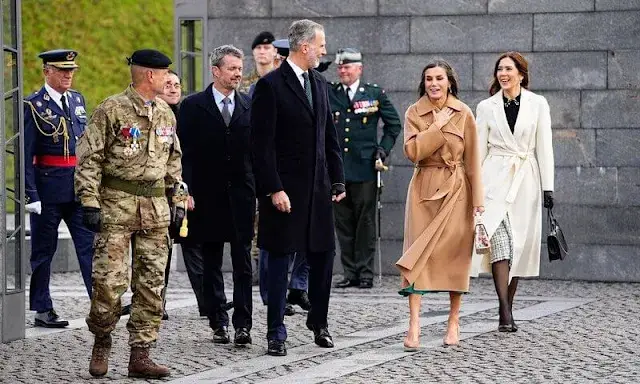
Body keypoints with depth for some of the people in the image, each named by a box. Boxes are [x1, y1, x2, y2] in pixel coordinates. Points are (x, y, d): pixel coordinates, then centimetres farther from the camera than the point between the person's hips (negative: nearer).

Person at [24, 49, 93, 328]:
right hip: (49, 188, -5)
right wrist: (31, 194, -14)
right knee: (43, 250, 5)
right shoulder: (35, 105, -6)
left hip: (80, 186, 5)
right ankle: (42, 310, 11)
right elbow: (26, 154, -9)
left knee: (89, 243, -2)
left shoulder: (77, 100, 12)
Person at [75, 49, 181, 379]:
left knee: (151, 284, 3)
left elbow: (173, 160, 23)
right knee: (109, 281, -10)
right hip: (117, 204, -6)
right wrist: (90, 202, -14)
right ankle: (101, 343, 12)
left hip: (156, 206, 6)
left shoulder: (166, 113, 12)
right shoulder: (111, 110, -7)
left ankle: (140, 355, 8)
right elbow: (89, 159, -8)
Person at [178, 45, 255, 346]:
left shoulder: (250, 106, 7)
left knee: (243, 263, -3)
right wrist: (185, 191, -9)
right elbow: (184, 153, -2)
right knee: (211, 265, 7)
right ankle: (218, 323, 14)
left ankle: (242, 323, -3)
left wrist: (261, 190, 2)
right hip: (208, 196, -1)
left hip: (241, 194, 1)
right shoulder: (193, 106, 1)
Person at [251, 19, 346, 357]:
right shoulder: (270, 85, -10)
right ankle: (276, 333, 7)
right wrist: (273, 189, -17)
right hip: (285, 190, -6)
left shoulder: (319, 84, 12)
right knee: (280, 259, 0)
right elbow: (262, 145, -13)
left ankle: (318, 321, 26)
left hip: (318, 188, 6)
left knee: (323, 255, 9)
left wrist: (337, 179, 11)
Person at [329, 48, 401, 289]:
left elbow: (394, 124, 12)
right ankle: (350, 273, 10)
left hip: (364, 168, -2)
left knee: (365, 222, 0)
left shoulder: (375, 94, 4)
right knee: (343, 223, 5)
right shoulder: (328, 93, 8)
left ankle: (366, 273, 4)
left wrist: (384, 149, 3)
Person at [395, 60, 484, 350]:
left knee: (456, 255, 2)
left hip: (456, 190, 0)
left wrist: (477, 198, -3)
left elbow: (472, 158, 1)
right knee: (417, 253, -10)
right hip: (424, 188, 0)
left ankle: (453, 324, 13)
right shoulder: (414, 113, 1)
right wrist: (437, 126, -15)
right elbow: (412, 151, -11)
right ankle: (414, 324, -15)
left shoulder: (463, 114, 0)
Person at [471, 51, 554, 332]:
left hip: (525, 180, 1)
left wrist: (548, 187, 0)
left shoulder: (537, 104, 5)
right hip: (495, 178, -1)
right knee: (499, 239, -16)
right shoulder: (487, 107, 7)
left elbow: (544, 147, 5)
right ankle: (505, 313, -21)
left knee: (519, 245, 3)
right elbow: (480, 148, 8)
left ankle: (507, 312, 13)